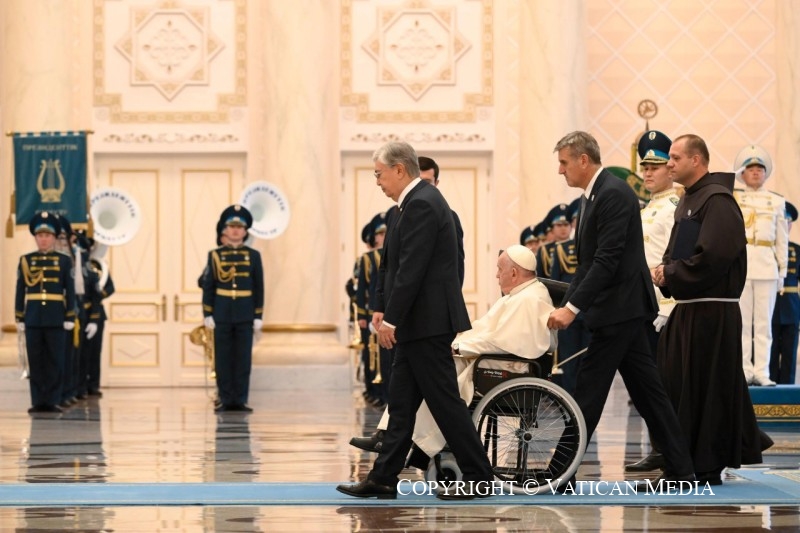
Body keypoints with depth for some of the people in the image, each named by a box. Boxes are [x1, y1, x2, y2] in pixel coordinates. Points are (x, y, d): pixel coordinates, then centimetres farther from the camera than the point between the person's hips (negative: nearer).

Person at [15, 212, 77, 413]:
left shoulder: (64, 261, 4)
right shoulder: (25, 261, 7)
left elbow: (70, 291, 3)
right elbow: (20, 292, 7)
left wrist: (70, 319, -4)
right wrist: (19, 319, 3)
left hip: (56, 319, -1)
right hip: (33, 319, 1)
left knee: (56, 362, -1)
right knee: (35, 362, 2)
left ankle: (53, 401, 4)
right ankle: (38, 401, 6)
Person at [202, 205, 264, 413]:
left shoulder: (253, 256, 4)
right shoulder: (215, 255, 2)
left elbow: (259, 288, 4)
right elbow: (208, 286, 2)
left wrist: (258, 317, -1)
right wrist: (208, 314, -4)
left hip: (245, 315, 0)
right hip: (222, 315, 0)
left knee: (243, 358, 1)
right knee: (223, 359, 1)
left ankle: (240, 400, 5)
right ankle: (225, 400, 7)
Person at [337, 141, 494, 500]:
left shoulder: (421, 204, -16)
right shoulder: (421, 200, 16)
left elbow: (411, 268, -22)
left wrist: (391, 319, -19)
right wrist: (389, 314, 17)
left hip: (427, 322, -10)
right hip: (419, 323, 10)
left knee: (444, 401, -5)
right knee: (401, 402, 10)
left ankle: (479, 477, 1)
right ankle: (383, 479, 13)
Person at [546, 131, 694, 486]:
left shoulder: (614, 194, -16)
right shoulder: (593, 196, 15)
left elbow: (607, 260, -22)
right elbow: (588, 262, 17)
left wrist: (572, 308, -24)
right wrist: (566, 305, 8)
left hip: (618, 309, -10)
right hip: (621, 310, 10)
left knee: (589, 390, -7)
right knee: (645, 388, 10)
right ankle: (680, 468, 13)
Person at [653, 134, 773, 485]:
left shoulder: (717, 200, -14)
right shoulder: (687, 201, 16)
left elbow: (713, 257, -23)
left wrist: (670, 274, -13)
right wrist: (664, 273, 0)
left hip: (712, 313, -9)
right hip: (687, 310, 9)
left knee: (706, 387, -5)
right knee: (674, 385, 11)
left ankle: (708, 466, 1)